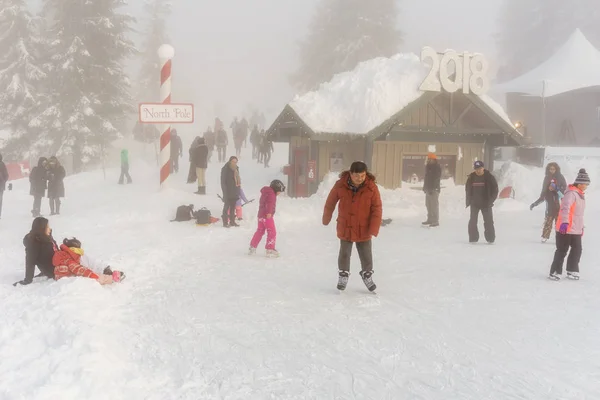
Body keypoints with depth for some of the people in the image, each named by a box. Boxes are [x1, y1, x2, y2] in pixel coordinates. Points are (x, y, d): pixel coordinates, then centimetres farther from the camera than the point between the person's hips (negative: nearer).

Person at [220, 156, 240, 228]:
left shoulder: (236, 168, 11)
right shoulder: (225, 169, -12)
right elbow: (223, 181, -14)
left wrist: (238, 191, 15)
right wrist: (225, 192, -19)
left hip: (234, 192, 7)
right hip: (228, 192, -7)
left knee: (233, 207, 14)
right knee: (227, 207, -2)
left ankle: (232, 221, 22)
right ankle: (225, 222, 2)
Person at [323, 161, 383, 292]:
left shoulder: (371, 187, -17)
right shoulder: (340, 185, -15)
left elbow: (377, 209, -13)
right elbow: (330, 203, 0)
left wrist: (373, 229, -19)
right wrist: (326, 219, 11)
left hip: (364, 230, 0)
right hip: (345, 228, 0)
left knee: (366, 255, 12)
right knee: (344, 254, 14)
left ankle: (367, 274, 37)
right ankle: (343, 275, 36)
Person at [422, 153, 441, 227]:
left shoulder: (437, 168, -13)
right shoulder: (428, 167, 15)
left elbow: (436, 179, -20)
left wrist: (432, 189, -25)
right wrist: (425, 187, 18)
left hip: (434, 189, -10)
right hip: (428, 189, 10)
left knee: (434, 205, -10)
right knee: (428, 205, 15)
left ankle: (436, 221, -9)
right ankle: (430, 219, 24)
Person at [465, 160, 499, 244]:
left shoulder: (489, 177, -7)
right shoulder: (471, 177, 0)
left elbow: (495, 190, -3)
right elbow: (468, 190, 10)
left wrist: (490, 201, -9)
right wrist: (469, 201, 3)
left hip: (486, 203, -2)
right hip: (474, 203, 2)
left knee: (488, 221, 0)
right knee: (473, 221, 0)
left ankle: (490, 239, 9)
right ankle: (473, 238, 8)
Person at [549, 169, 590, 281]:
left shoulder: (580, 195, 15)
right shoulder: (571, 193, -16)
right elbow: (565, 208, -31)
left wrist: (581, 227, 28)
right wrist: (565, 222, -44)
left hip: (576, 230, 9)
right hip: (565, 229, -9)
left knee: (577, 250, 13)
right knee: (562, 251, -2)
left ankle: (572, 271, 26)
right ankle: (555, 272, 7)